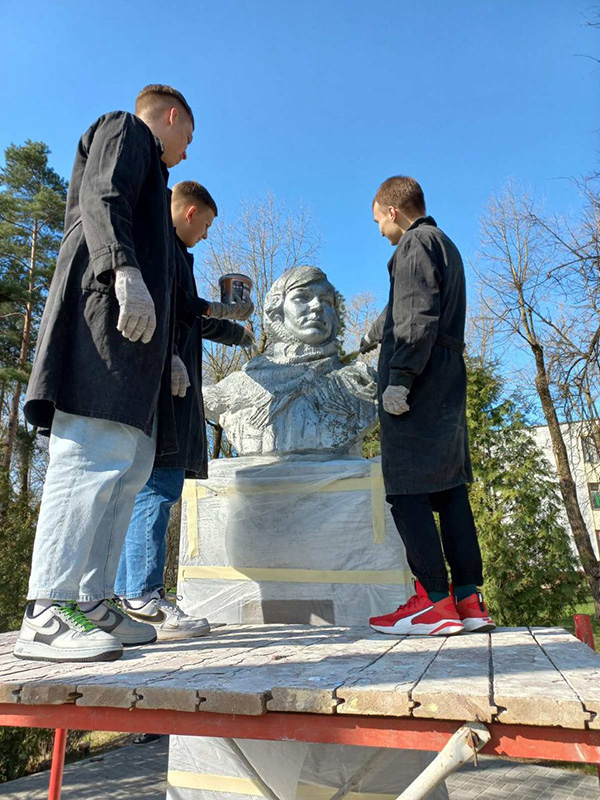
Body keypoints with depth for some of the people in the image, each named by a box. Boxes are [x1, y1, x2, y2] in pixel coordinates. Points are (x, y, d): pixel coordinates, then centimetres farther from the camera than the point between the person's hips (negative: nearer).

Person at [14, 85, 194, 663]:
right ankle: (44, 614, -18)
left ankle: (93, 602, 3)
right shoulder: (124, 128, 15)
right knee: (95, 455, -19)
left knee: (130, 467, 2)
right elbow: (101, 198, -8)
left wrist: (164, 351, 25)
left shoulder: (146, 164, 39)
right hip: (107, 310, -10)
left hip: (132, 330, 10)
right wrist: (125, 269, -25)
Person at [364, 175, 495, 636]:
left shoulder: (415, 242, -2)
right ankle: (469, 599, 10)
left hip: (417, 384, -10)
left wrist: (399, 377, -21)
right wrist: (371, 339, 50)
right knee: (449, 486, 7)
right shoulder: (446, 246, 27)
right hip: (448, 381, 10)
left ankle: (435, 601, -8)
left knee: (406, 489, -9)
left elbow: (418, 318, -17)